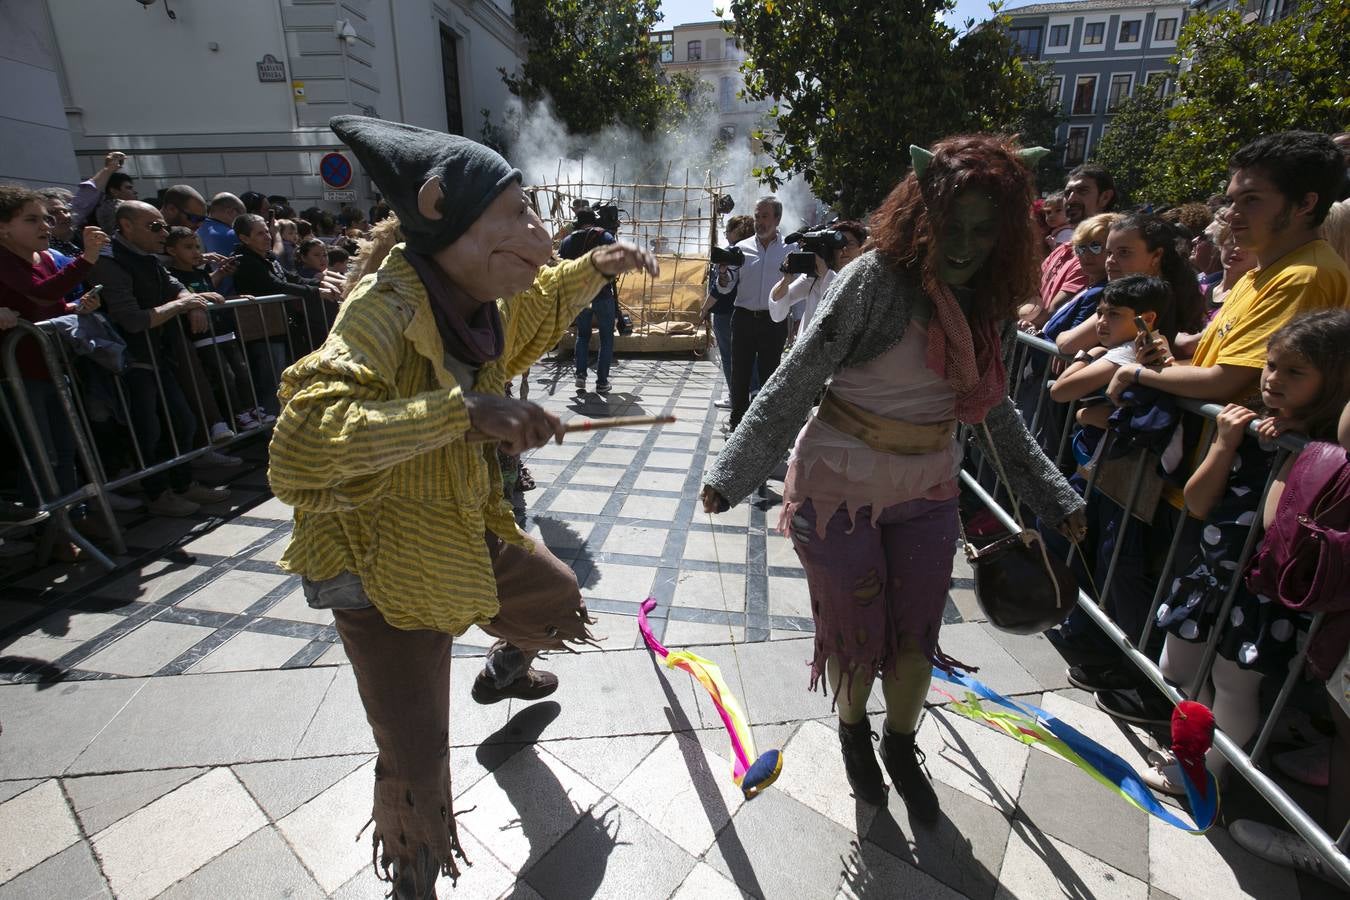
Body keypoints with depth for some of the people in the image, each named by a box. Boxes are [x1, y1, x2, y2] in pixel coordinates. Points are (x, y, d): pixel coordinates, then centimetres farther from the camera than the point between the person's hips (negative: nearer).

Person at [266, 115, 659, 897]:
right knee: (416, 758, 1)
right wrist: (461, 409, -49)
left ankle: (507, 673, 63)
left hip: (464, 532, 8)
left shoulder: (478, 301, -3)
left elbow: (537, 306, 21)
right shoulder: (387, 310, -30)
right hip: (380, 565, -8)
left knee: (556, 593, 28)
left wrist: (595, 269, 8)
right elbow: (300, 445, -42)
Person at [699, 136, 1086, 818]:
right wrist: (731, 474, -23)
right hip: (840, 487, -5)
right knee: (856, 629, 11)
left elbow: (994, 410, 13)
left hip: (927, 492, 5)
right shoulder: (877, 280, -18)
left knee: (918, 632, 15)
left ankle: (900, 746, 44)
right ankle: (852, 731, 44)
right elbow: (795, 382, -19)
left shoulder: (994, 306, 1)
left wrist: (1056, 495, 16)